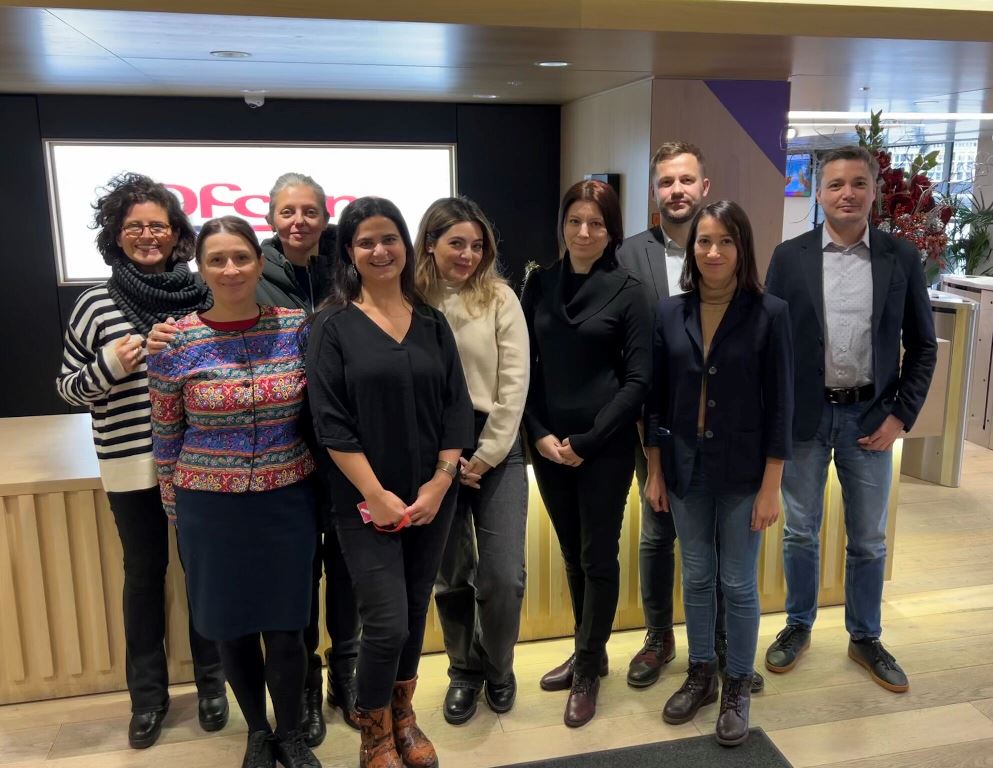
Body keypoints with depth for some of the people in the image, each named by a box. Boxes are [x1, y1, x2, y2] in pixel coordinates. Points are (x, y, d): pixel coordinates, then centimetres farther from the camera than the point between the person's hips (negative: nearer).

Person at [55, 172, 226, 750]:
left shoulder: (204, 297, -2)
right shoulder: (95, 305, -1)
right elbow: (68, 388, 5)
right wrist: (109, 367, -13)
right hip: (132, 465, 0)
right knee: (145, 574, 13)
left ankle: (211, 682, 31)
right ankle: (148, 693, 30)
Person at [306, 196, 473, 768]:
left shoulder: (432, 322, 5)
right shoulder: (334, 326, -5)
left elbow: (457, 407, 3)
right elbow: (331, 422, -10)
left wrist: (440, 483, -7)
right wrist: (375, 495, -14)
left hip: (432, 495, 4)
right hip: (366, 501, -3)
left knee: (416, 611, 14)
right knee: (388, 623, -4)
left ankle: (404, 716, 37)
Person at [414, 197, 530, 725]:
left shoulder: (499, 298, -1)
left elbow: (514, 381, -3)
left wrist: (486, 456, -7)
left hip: (496, 448, 0)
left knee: (504, 575, -2)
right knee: (450, 576, 11)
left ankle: (496, 666, 27)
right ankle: (464, 671, 34)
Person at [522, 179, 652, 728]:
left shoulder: (625, 289, -5)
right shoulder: (539, 283, 4)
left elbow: (638, 379, -8)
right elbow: (523, 366, 5)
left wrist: (586, 440, -12)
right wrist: (539, 433, -6)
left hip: (605, 446, -3)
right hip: (548, 445, 4)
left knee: (598, 557, 6)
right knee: (571, 555, 15)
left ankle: (588, 671, 24)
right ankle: (589, 653, 34)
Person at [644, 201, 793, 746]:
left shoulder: (769, 314, -10)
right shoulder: (670, 313, -2)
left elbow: (780, 406, -9)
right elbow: (656, 398, 3)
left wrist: (771, 487, -9)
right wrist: (654, 473, 4)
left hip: (742, 472, -3)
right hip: (686, 468, 3)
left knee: (739, 584, 9)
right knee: (696, 578, 16)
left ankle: (737, 689, 29)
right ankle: (700, 675, 35)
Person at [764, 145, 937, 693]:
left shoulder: (901, 258, -1)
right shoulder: (790, 256, -3)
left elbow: (922, 345, 4)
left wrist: (901, 416, -4)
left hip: (870, 416, 1)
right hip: (803, 415, -1)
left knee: (869, 539, 12)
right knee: (800, 531, 12)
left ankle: (865, 638, 31)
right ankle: (798, 626, 31)